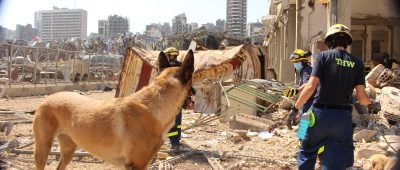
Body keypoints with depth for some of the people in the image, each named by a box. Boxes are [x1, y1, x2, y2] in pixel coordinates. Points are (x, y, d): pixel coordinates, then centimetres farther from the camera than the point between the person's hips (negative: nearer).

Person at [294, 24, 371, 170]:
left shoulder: (323, 56, -2)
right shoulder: (357, 62, 5)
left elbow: (311, 86, -13)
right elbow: (361, 97, 0)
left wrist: (296, 107, -3)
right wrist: (371, 103, 22)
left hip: (321, 113, -2)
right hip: (343, 117, 2)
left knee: (306, 154, 16)